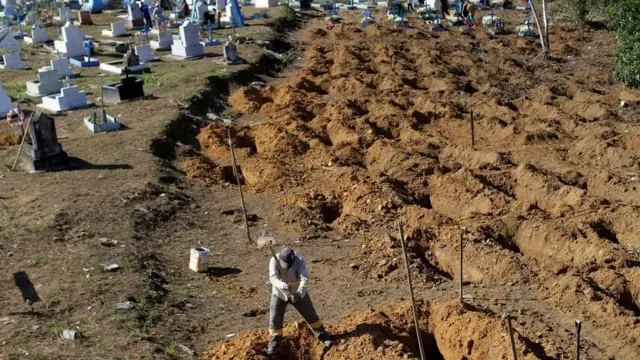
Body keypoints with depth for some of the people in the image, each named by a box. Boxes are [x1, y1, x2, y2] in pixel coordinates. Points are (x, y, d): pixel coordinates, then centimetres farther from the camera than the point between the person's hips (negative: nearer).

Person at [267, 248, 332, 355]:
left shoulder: (299, 260, -27)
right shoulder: (274, 261, -27)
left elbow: (305, 279, -33)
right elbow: (273, 277, -37)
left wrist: (299, 293, -48)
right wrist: (282, 285, -58)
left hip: (298, 292, 0)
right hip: (279, 293, 0)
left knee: (310, 314, 10)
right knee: (275, 319, 1)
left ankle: (323, 336, 27)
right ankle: (274, 345, 17)